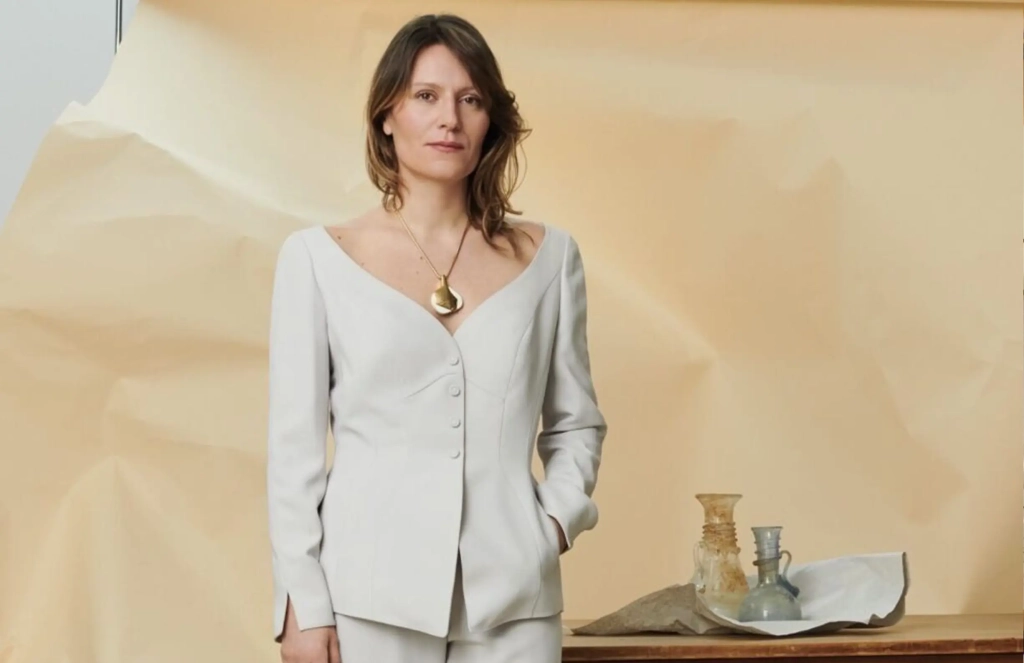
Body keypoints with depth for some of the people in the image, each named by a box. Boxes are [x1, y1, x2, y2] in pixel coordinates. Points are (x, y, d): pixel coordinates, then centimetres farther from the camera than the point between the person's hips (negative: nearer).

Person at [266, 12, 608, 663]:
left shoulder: (548, 256, 7)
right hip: (368, 599, -1)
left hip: (512, 604, 2)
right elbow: (295, 444, 1)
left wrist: (558, 518, -2)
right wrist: (304, 604, -4)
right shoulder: (318, 257, 2)